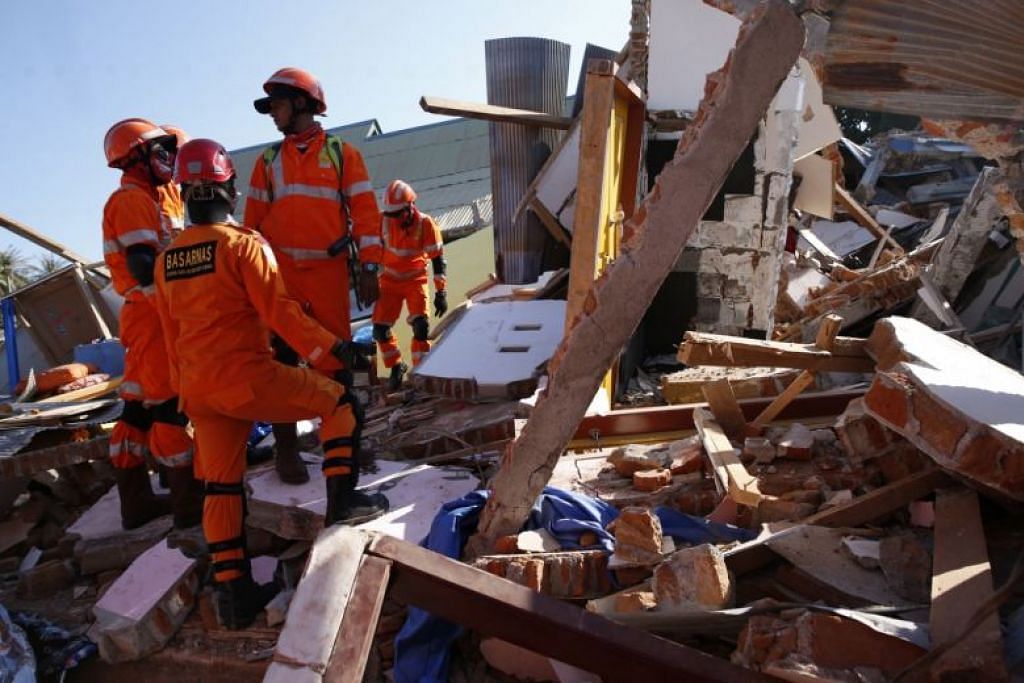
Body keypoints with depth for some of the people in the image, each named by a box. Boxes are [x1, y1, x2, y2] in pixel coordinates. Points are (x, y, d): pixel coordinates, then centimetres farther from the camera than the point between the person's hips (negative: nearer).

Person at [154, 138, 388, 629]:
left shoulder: (167, 260, 12)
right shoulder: (243, 243, -8)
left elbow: (171, 335, 19)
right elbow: (279, 311, -15)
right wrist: (329, 349, -9)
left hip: (198, 389, 7)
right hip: (248, 377, -7)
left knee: (221, 486, 11)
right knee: (340, 402, 8)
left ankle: (232, 590, 15)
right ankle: (343, 499, -1)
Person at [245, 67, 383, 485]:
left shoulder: (342, 154, 7)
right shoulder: (269, 161, 14)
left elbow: (365, 212, 2)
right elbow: (253, 222, 14)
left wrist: (368, 268, -6)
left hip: (330, 271, -2)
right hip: (281, 273, 2)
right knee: (283, 357, 0)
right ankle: (286, 446, 8)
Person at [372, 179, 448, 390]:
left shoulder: (425, 224, -18)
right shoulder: (383, 221, -13)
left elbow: (437, 258, -12)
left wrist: (440, 292, -13)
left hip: (415, 280, -2)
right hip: (390, 281, 2)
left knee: (421, 324, -19)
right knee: (380, 329, -5)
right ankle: (396, 367, 17)